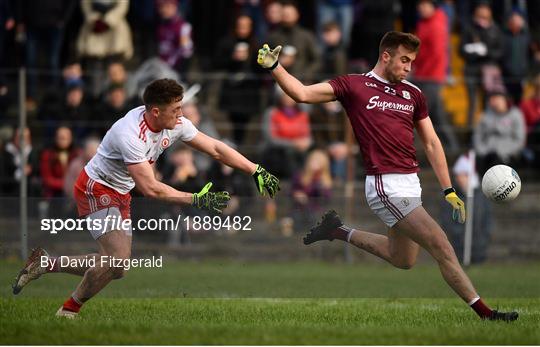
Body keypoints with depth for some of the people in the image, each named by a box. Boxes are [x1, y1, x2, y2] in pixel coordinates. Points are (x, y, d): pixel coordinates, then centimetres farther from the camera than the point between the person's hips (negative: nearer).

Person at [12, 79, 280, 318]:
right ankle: (69, 311, -5)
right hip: (97, 190, -9)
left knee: (116, 267, 6)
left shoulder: (176, 124, -10)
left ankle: (44, 264, 19)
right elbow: (150, 189, -33)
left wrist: (257, 172, -6)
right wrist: (197, 200, -31)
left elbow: (215, 148, -1)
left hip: (120, 194, 9)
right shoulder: (130, 134, -33)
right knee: (118, 259, -22)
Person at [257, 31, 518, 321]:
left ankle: (339, 232, 34)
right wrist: (273, 67, -22)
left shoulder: (413, 94, 12)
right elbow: (303, 93, -8)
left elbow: (431, 143, 15)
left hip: (410, 185, 8)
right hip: (386, 186, -8)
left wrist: (449, 191, 10)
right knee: (440, 246, -12)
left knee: (402, 260, 20)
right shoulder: (353, 86, -3)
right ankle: (484, 312, -7)